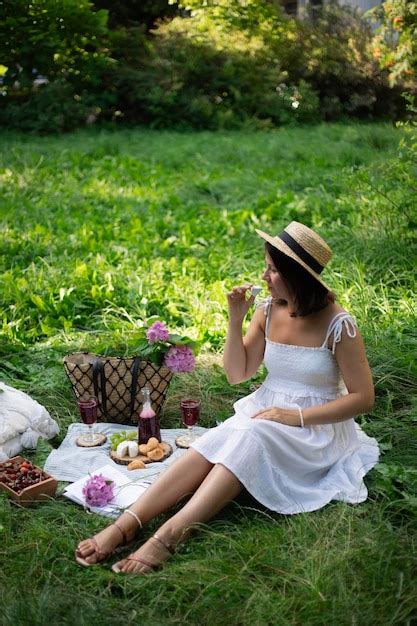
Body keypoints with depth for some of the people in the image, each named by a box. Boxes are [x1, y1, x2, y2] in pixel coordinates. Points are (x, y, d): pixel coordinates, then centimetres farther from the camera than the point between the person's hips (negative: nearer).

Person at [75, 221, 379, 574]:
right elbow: (237, 374, 7)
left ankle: (169, 535, -46)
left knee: (250, 437, -35)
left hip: (316, 427, -5)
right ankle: (126, 524, -38)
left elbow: (363, 398, -11)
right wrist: (236, 320, -8)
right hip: (265, 413, 5)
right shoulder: (268, 310, 2)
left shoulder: (338, 325, -14)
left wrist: (297, 416, -20)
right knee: (211, 444, -26)